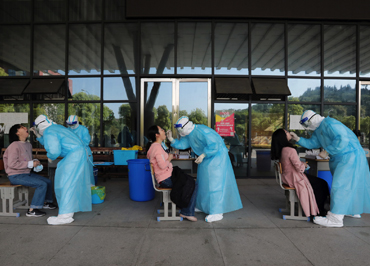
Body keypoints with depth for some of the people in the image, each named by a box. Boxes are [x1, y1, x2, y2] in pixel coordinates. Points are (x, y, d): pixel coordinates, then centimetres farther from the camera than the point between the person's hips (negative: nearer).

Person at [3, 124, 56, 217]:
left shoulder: (28, 145, 10)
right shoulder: (14, 146, -16)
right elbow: (12, 164, -23)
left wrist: (35, 162, 3)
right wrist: (31, 164, -22)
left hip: (27, 173, 9)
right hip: (16, 176, -9)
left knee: (48, 181, 5)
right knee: (42, 184, -22)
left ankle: (46, 202, 25)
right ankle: (32, 210, -15)